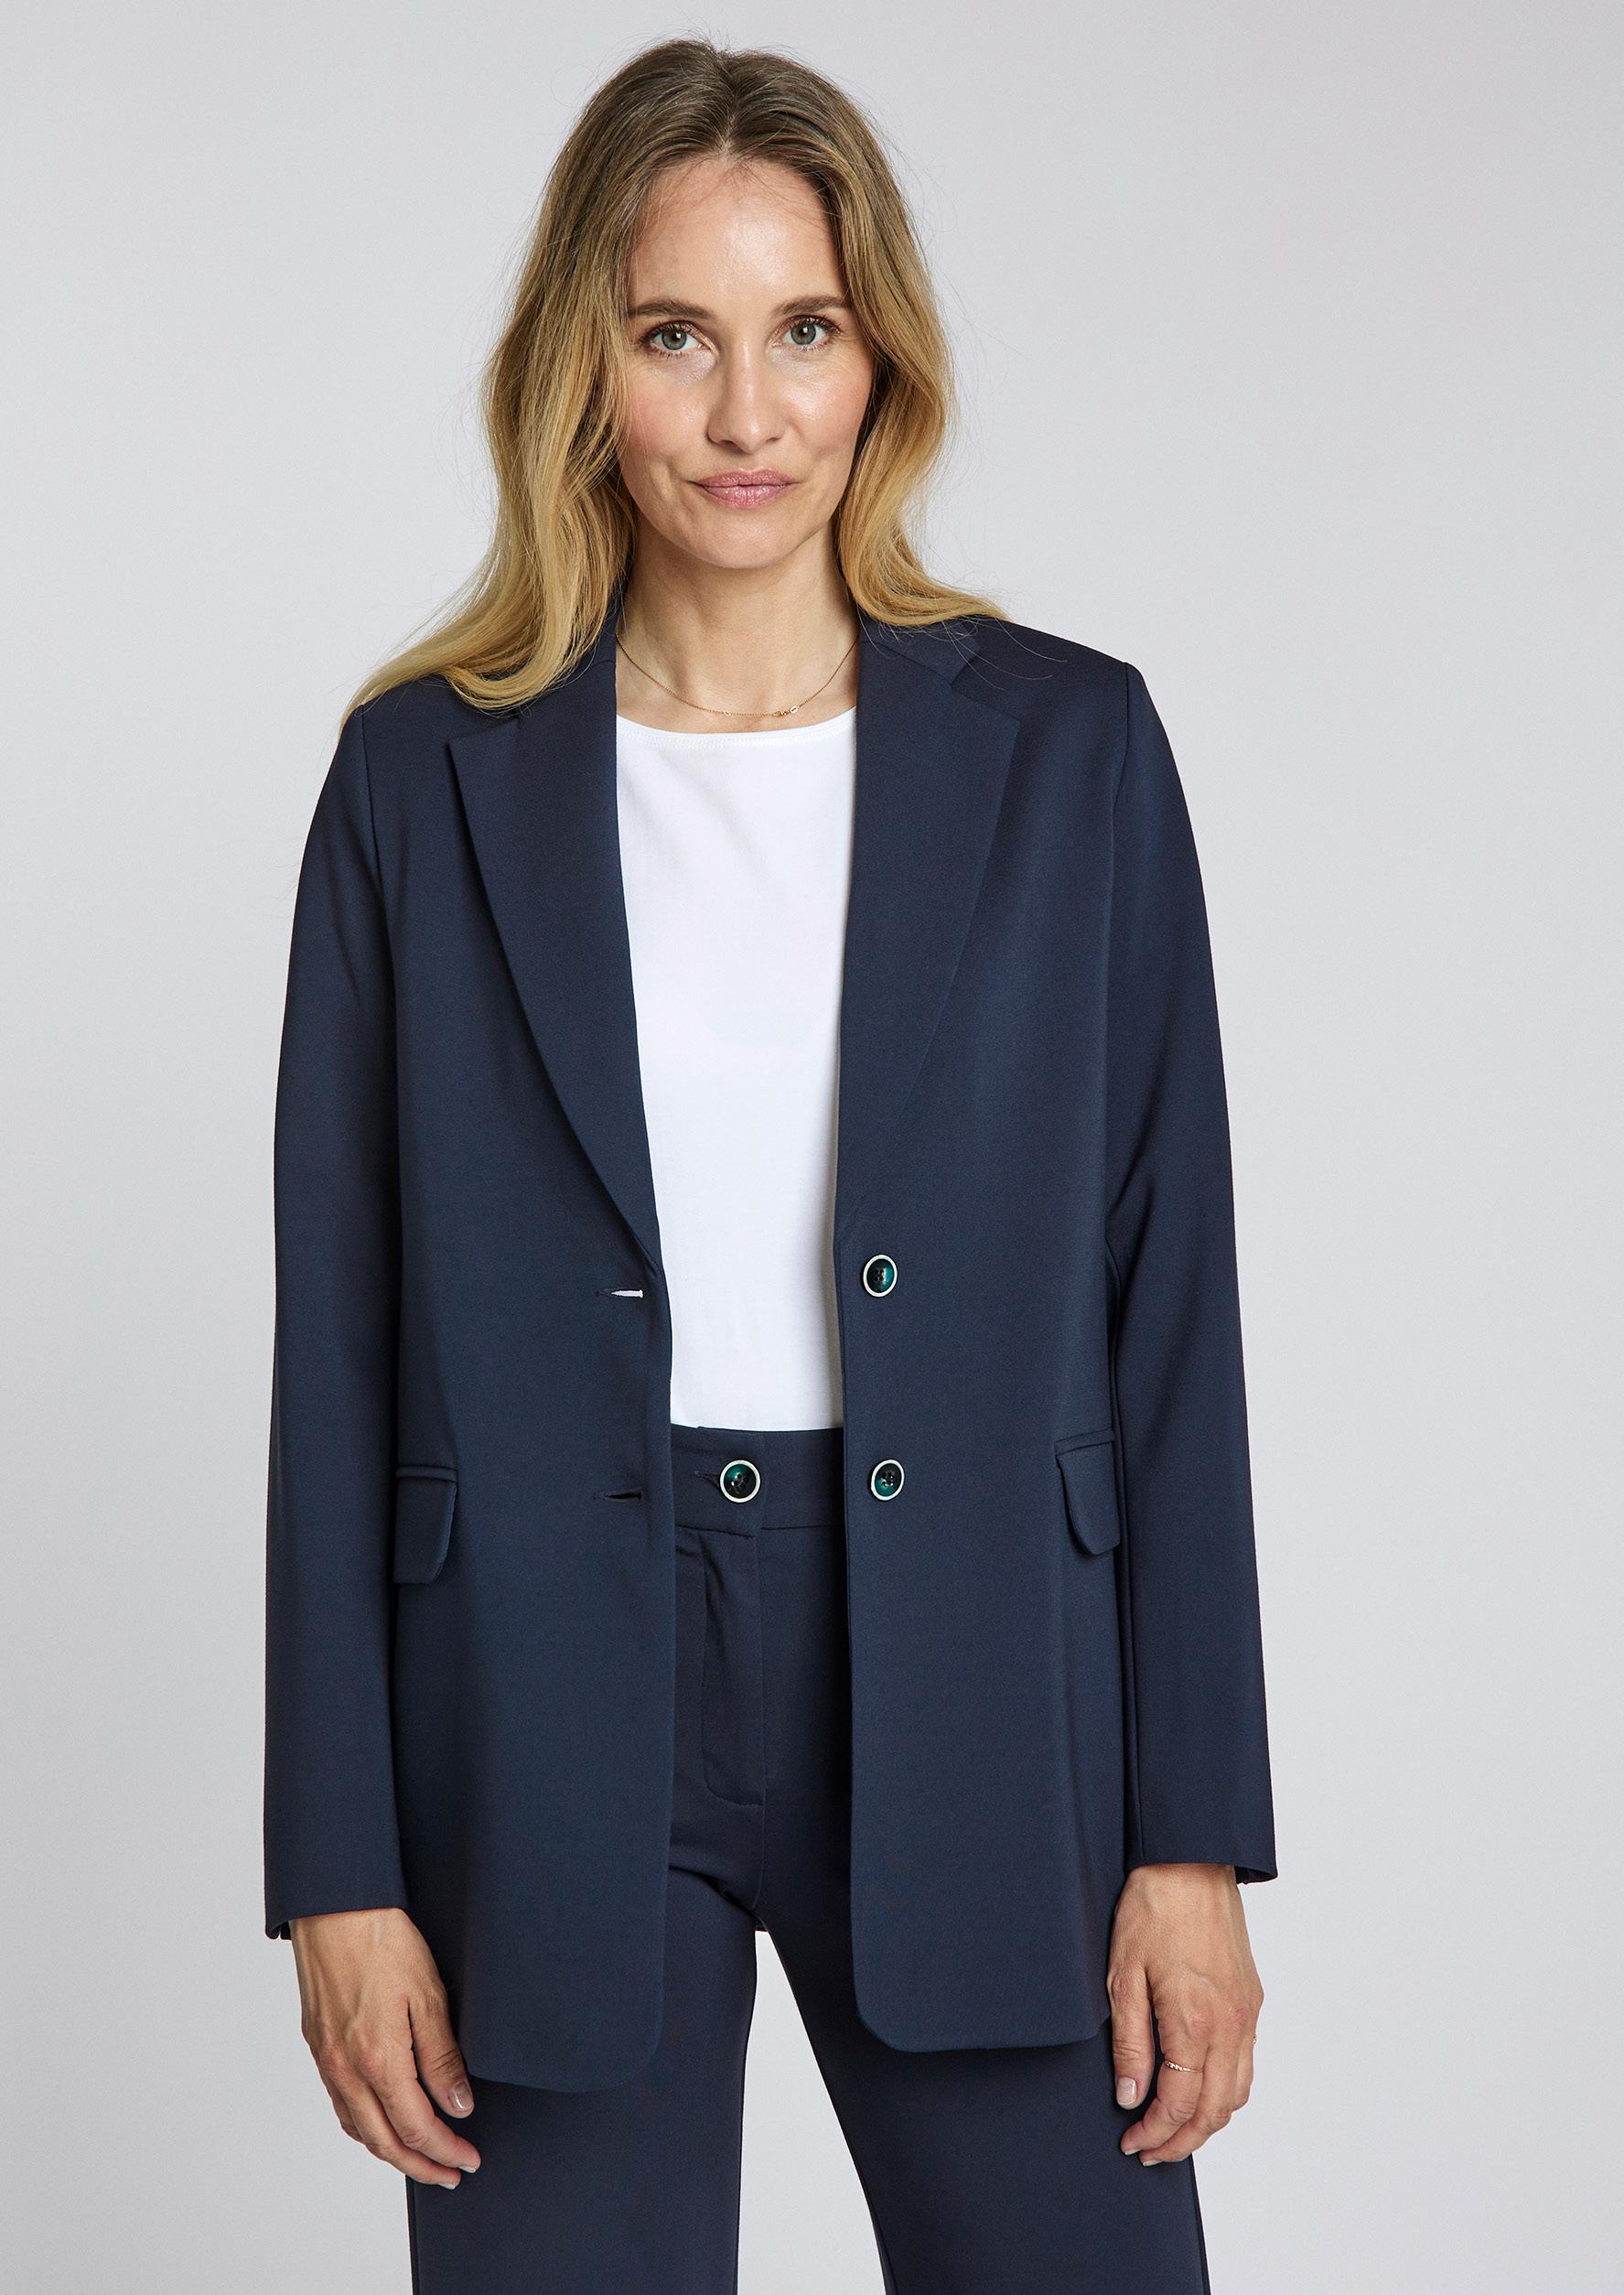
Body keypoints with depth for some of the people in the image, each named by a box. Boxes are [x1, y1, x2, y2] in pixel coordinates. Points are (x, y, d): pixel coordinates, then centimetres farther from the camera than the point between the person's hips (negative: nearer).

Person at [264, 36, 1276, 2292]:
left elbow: (1168, 1298, 2)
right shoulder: (427, 775, 1)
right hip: (551, 1727, 0)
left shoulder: (1070, 751, 2)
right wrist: (343, 1869, -1)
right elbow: (340, 1344, 2)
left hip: (969, 1699, 0)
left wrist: (1194, 1837, -1)